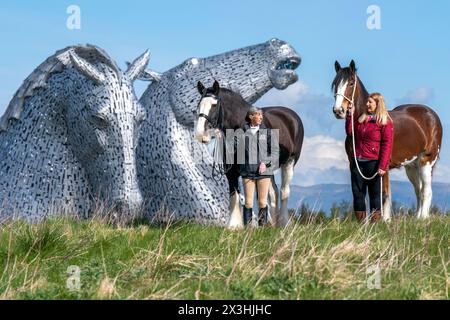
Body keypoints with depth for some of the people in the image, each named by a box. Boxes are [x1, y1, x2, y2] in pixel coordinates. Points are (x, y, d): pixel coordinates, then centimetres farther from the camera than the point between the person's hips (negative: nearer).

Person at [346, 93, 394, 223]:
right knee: (357, 192, 7)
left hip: (373, 163, -6)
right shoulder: (361, 118, 14)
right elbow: (350, 132, 12)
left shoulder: (385, 122, -7)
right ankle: (360, 221, 13)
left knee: (374, 193, 2)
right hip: (357, 162, 6)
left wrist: (382, 166, -18)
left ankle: (375, 221, 8)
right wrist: (350, 116, 3)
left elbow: (387, 145, -11)